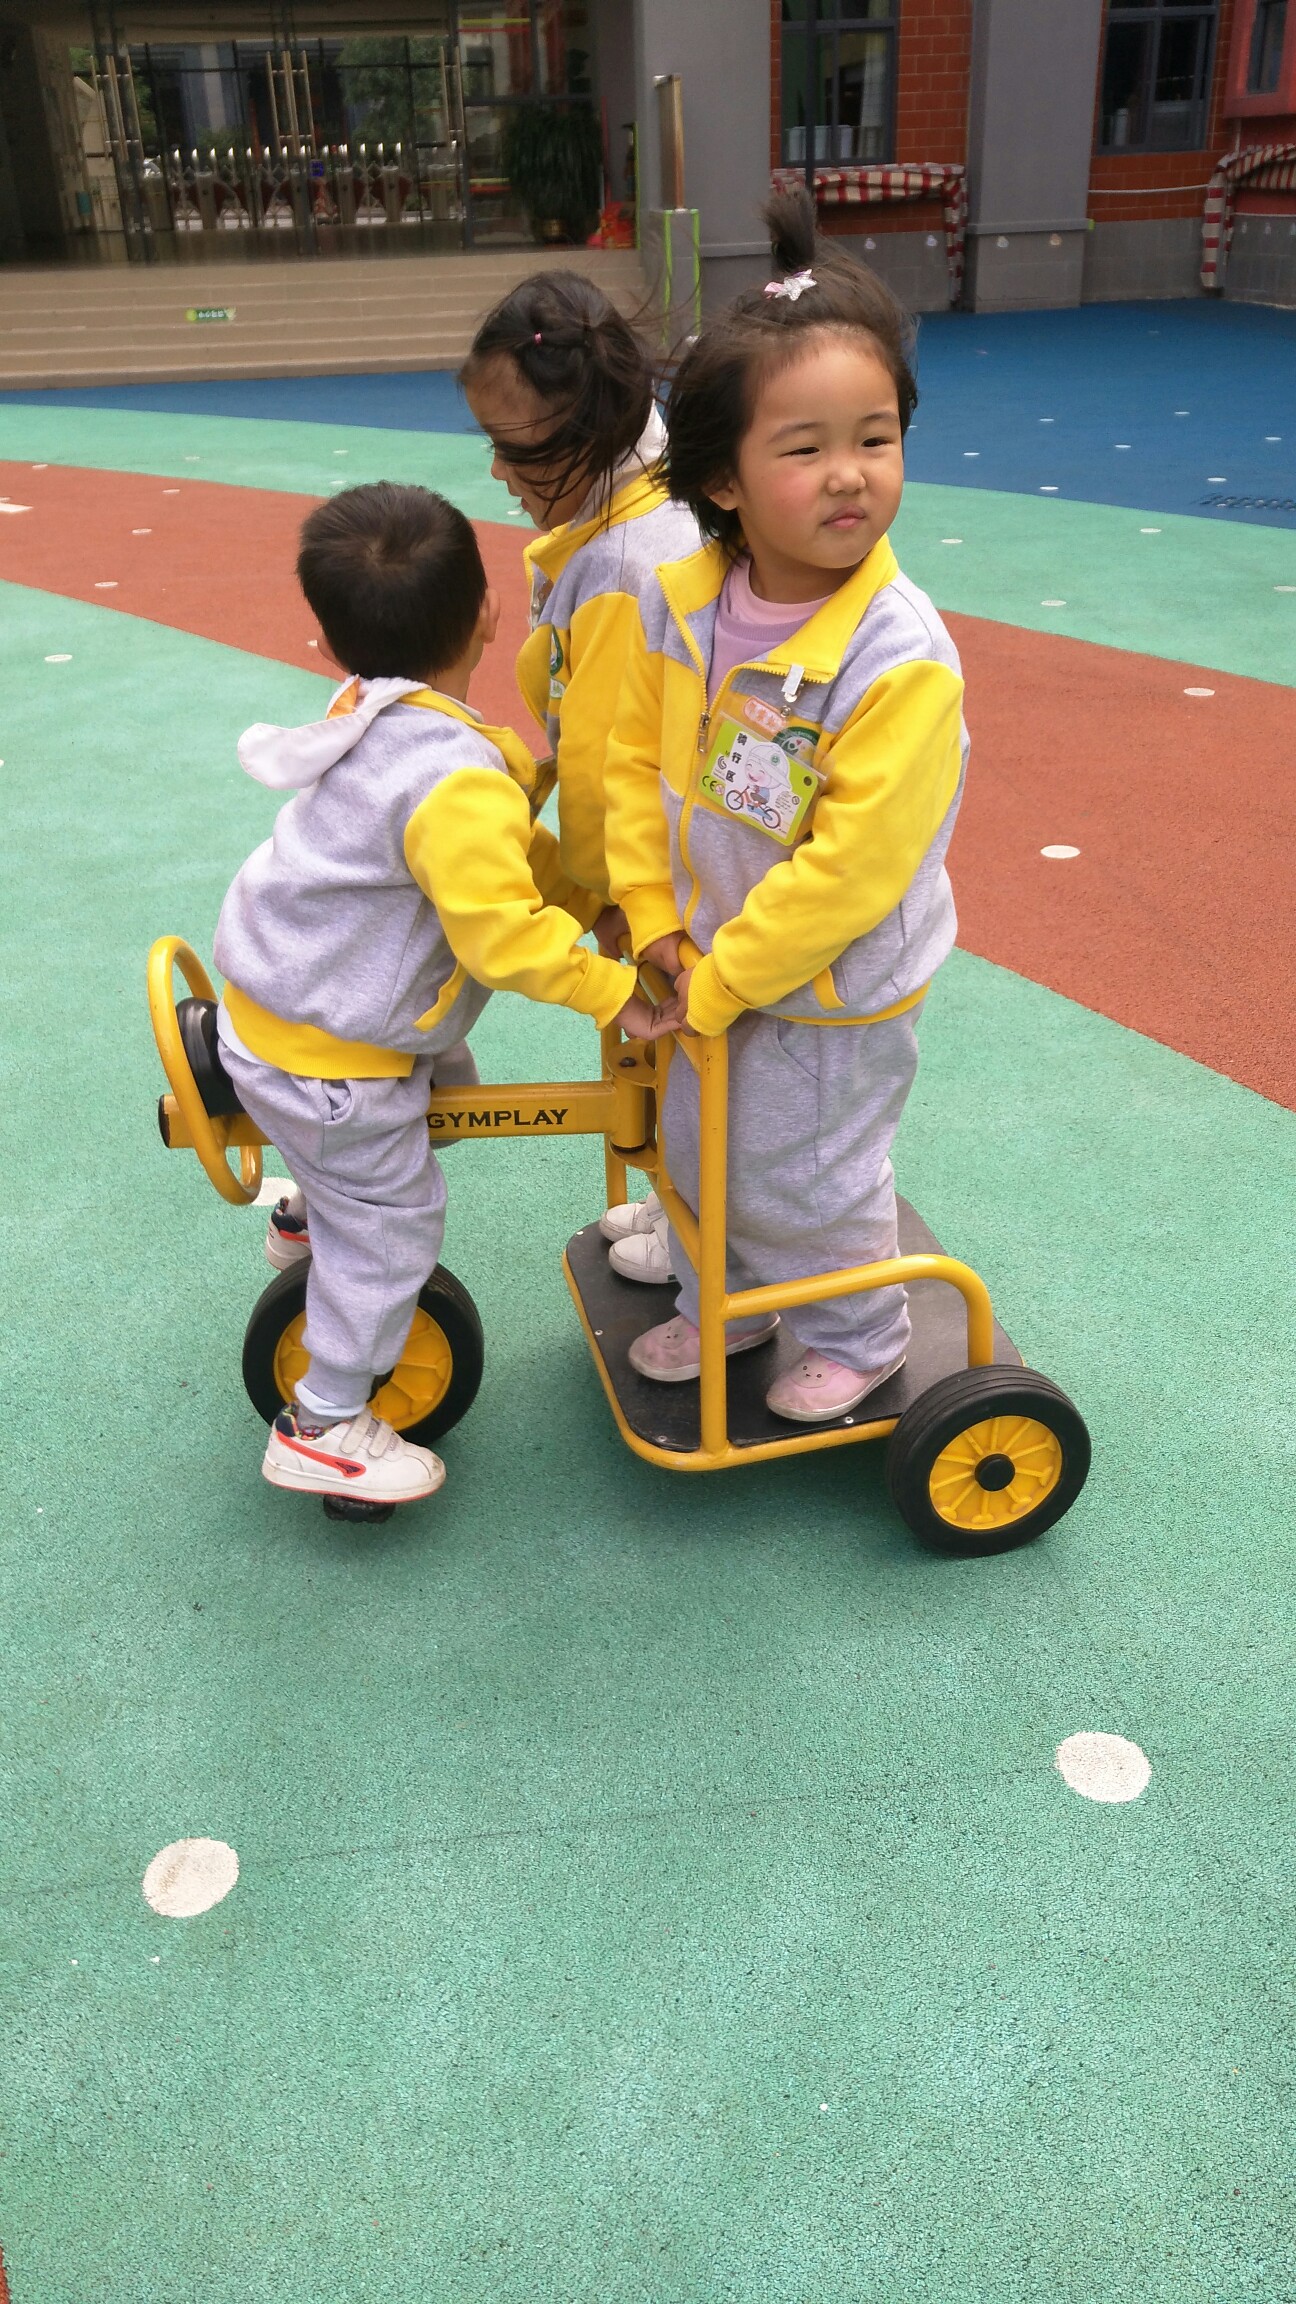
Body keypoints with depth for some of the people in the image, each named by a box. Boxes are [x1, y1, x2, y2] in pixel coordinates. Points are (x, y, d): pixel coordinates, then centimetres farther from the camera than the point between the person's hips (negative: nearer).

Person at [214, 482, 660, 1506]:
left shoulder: (381, 722, 1)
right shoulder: (457, 783, -31)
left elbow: (513, 851, 8)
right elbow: (504, 935, -32)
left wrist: (594, 900, 4)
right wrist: (613, 991, -20)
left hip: (275, 1000, 9)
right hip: (322, 1062, -9)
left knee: (443, 1087, 27)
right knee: (394, 1221, 5)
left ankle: (316, 1215, 47)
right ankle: (324, 1427, 19)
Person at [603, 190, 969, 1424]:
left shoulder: (903, 660, -29)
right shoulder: (679, 602, -12)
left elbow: (850, 870, -28)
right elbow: (635, 756, 0)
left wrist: (722, 983, -20)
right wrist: (653, 914, -7)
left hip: (832, 993, -6)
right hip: (713, 962, 6)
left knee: (810, 1181, 13)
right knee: (700, 1150, 23)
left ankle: (858, 1336, 43)